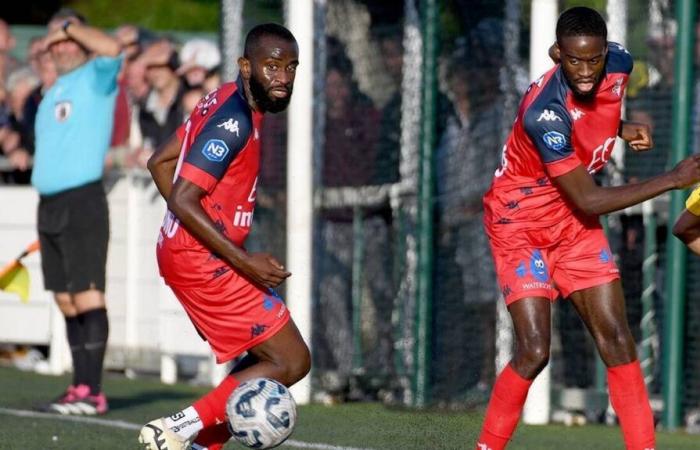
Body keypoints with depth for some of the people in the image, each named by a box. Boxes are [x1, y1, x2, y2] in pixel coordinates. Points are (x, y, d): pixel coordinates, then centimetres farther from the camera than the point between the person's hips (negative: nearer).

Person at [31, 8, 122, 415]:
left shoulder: (96, 78, -2)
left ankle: (93, 392, -14)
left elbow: (112, 48, -24)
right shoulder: (52, 93, 20)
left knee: (87, 297, -11)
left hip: (82, 199, -8)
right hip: (49, 202, 8)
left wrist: (71, 26, -13)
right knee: (67, 302, 8)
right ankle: (81, 387, 11)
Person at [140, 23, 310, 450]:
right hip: (203, 260, -10)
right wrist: (242, 260, -22)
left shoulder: (224, 102, 11)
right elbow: (183, 200, -24)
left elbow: (160, 162, 19)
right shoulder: (234, 122, -19)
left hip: (184, 251, 10)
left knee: (268, 359, 16)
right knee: (292, 362, -7)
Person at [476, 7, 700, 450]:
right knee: (534, 351, -15)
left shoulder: (619, 64, -11)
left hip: (575, 225, 7)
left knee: (617, 341, 1)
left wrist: (622, 128, -6)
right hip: (521, 222, -7)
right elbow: (589, 201, -30)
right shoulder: (545, 112, -33)